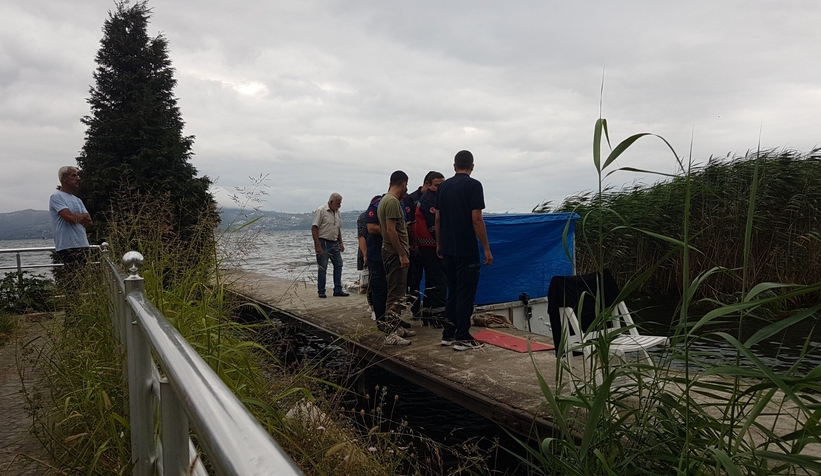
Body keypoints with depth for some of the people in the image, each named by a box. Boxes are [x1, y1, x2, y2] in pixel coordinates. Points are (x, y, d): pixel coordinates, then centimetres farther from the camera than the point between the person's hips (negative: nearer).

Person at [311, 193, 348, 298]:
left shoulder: (337, 212, 12)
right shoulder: (321, 211, -10)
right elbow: (314, 228, -14)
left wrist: (341, 243, 15)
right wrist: (317, 245, -19)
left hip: (334, 243, 7)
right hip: (323, 243, -7)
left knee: (338, 265, 6)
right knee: (322, 268, -2)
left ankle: (338, 290, 12)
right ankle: (321, 291, 5)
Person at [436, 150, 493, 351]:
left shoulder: (443, 186, 10)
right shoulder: (473, 185, -10)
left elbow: (437, 219, 11)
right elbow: (476, 219, -15)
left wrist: (439, 244, 20)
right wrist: (486, 248, -10)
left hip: (448, 249, 7)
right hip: (466, 250, -6)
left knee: (452, 291, 15)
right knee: (465, 293, 0)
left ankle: (448, 334, 19)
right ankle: (462, 338, 4)